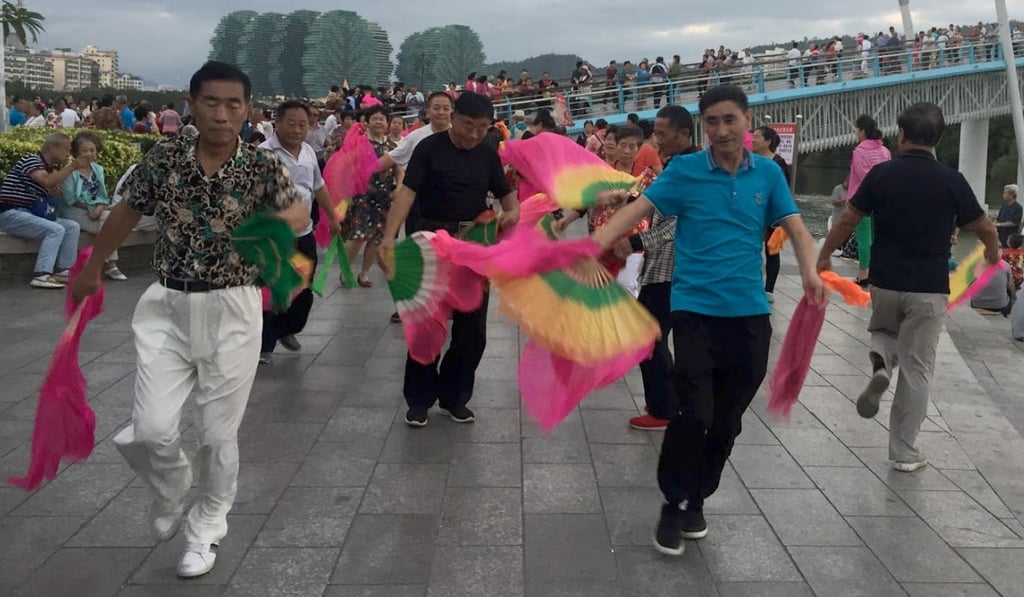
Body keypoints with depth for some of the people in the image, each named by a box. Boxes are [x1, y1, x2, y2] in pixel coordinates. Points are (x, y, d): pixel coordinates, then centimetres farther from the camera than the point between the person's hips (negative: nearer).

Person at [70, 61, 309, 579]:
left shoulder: (262, 166, -7)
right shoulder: (162, 159, -3)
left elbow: (300, 216, 8)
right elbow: (126, 214, 13)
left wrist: (279, 220, -16)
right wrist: (92, 269, 24)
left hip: (232, 310, -1)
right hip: (167, 307, 1)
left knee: (218, 433, 6)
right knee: (150, 430, -8)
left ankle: (207, 526, 32)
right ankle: (171, 491, 28)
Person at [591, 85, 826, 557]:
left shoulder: (768, 173, 6)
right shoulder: (684, 170, -3)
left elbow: (795, 228, 3)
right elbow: (637, 209, -12)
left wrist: (810, 272, -17)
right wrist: (594, 245, -29)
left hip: (749, 313, 4)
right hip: (695, 309, -3)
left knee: (727, 420, 11)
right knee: (694, 413, -12)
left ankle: (696, 500, 31)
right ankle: (673, 505, 9)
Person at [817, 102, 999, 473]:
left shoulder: (880, 175, -5)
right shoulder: (951, 181, -7)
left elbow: (847, 222, -2)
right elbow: (985, 229, 3)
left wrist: (823, 257, 12)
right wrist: (993, 252, 25)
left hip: (884, 282, 1)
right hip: (929, 288, -1)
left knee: (884, 332, 30)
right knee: (916, 369, 7)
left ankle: (880, 363, -6)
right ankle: (904, 453, 11)